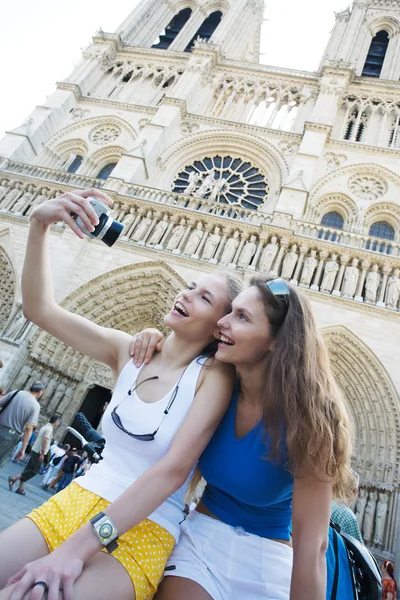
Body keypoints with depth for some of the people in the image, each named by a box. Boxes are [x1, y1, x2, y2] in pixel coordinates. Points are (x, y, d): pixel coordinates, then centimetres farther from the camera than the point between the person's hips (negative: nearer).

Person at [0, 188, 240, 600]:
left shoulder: (214, 375, -14)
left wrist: (78, 547, -24)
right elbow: (40, 310, -5)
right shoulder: (129, 351, 0)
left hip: (142, 529, -4)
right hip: (76, 500, 5)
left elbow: (173, 469, -21)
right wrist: (39, 226, -15)